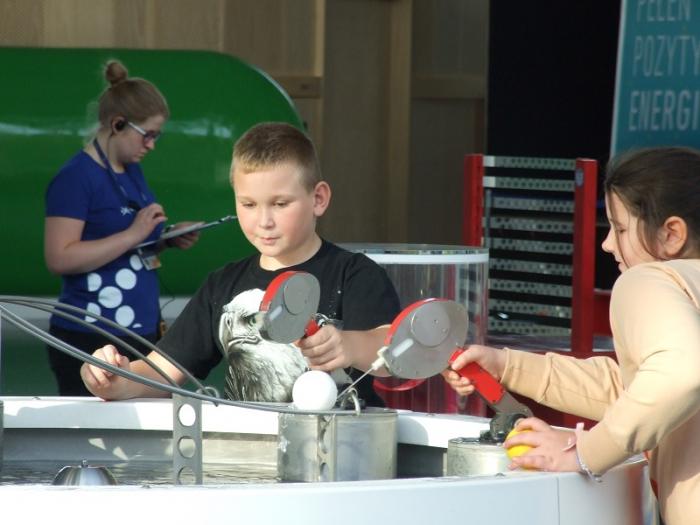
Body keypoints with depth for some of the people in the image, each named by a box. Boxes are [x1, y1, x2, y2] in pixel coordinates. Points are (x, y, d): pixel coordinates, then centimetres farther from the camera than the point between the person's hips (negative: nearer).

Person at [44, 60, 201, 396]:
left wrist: (167, 239, 5)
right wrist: (132, 235, -23)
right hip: (89, 342, -9)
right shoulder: (76, 178, -13)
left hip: (140, 333, 9)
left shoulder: (132, 172, 12)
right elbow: (59, 258, -22)